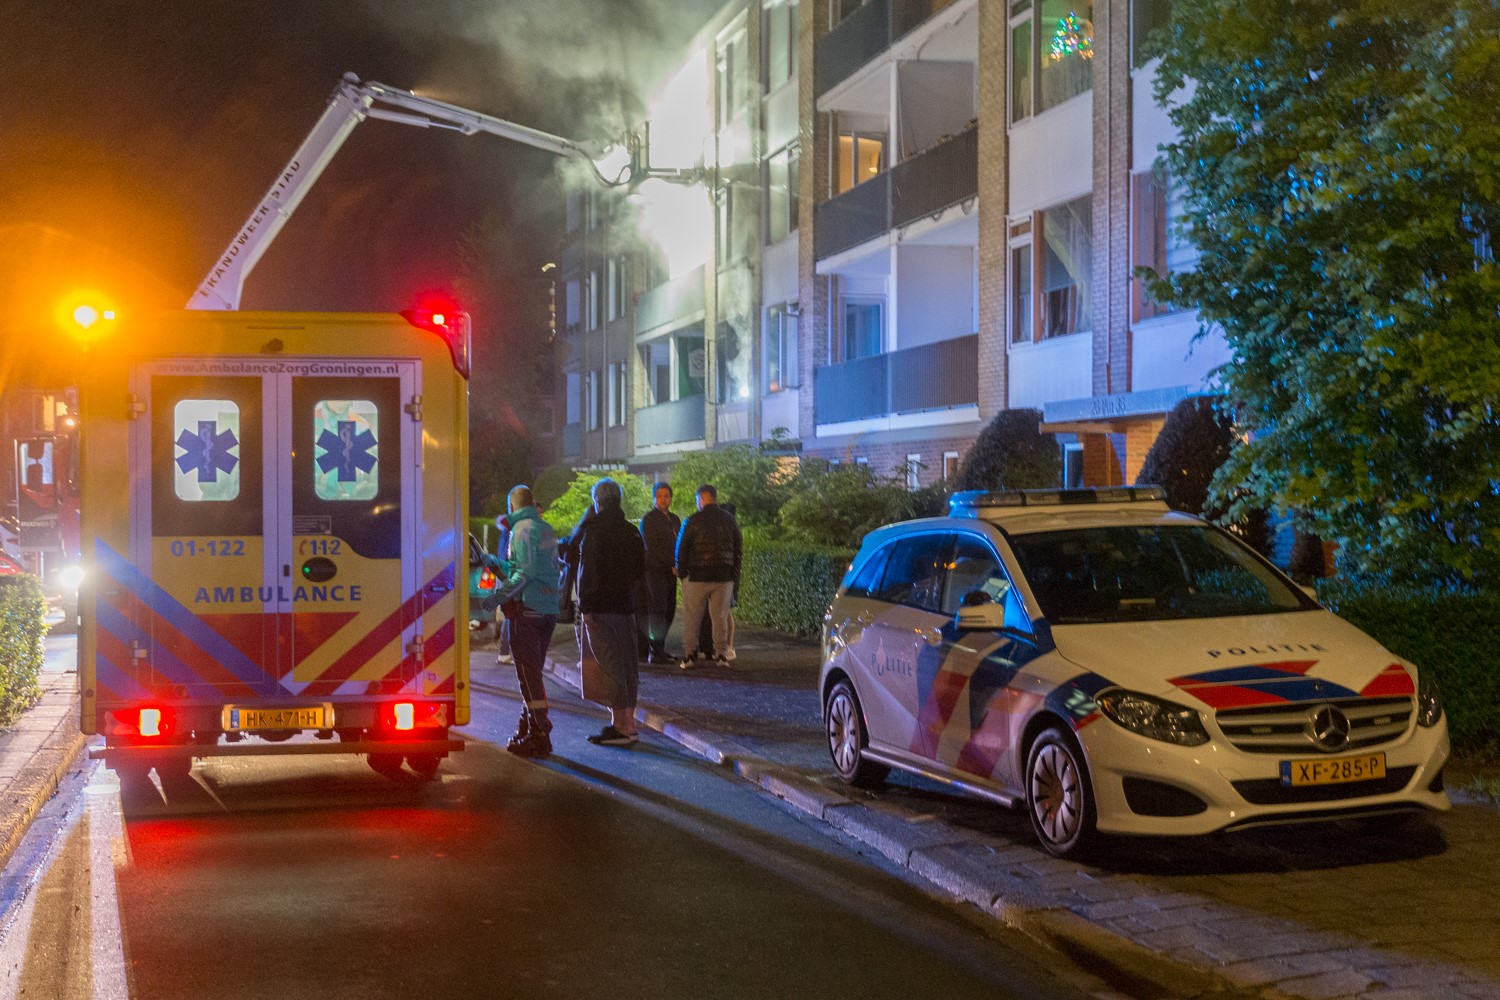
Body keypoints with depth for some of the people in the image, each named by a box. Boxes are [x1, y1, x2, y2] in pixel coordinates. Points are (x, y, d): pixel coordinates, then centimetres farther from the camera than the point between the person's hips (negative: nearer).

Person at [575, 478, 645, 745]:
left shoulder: (594, 530, -10)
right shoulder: (631, 532, 12)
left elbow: (588, 570, -16)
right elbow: (640, 570, 20)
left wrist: (585, 606, -16)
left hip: (601, 608, -7)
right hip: (626, 606, 7)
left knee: (609, 665, -6)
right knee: (627, 665, 10)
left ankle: (620, 725, -8)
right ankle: (628, 722, 14)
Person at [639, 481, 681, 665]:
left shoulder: (674, 519, 18)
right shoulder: (649, 519, -5)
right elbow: (653, 548, -11)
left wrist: (678, 566, 4)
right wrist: (672, 565, -11)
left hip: (670, 572, 7)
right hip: (655, 571, -7)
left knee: (669, 611, 5)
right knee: (657, 611, -9)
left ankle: (657, 649, 13)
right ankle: (655, 652, -6)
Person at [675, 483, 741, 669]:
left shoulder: (692, 521, -6)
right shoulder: (730, 520, 5)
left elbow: (681, 549, -2)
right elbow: (737, 550, 8)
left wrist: (682, 573, 8)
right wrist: (734, 575, 13)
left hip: (697, 577, -3)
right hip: (724, 577, 3)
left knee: (692, 617, 3)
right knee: (720, 616, 7)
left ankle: (689, 655, 2)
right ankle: (721, 654, 5)